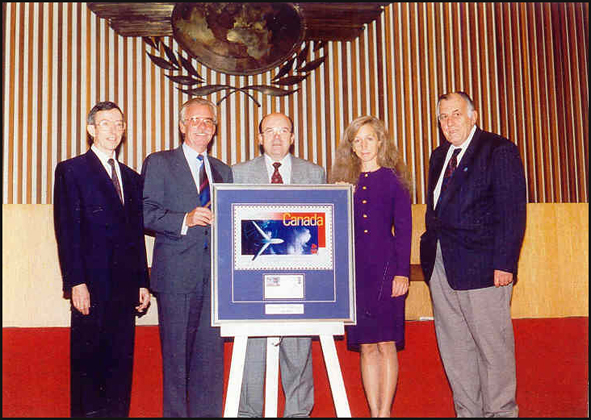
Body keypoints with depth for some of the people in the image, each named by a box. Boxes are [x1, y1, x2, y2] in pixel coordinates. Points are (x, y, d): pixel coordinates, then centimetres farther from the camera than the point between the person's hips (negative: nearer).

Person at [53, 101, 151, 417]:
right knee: (88, 361, 1)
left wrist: (142, 282, 11)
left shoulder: (131, 177, 18)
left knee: (121, 361, 8)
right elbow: (67, 230, -7)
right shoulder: (71, 170, 1)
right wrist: (76, 282, -14)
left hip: (124, 285, 5)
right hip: (92, 283, -5)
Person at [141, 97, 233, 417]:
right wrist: (185, 220, -17)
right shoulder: (159, 163, 5)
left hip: (215, 272, 4)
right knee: (176, 352, 2)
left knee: (211, 353, 5)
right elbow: (146, 213, -5)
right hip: (177, 273, -3)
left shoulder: (223, 171, 18)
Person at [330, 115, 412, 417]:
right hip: (354, 270, 3)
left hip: (385, 268, -3)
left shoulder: (393, 179, 2)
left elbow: (404, 229, -2)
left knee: (386, 343, -1)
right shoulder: (344, 180, 11)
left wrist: (402, 272, -8)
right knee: (366, 345, 6)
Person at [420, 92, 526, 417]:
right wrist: (430, 251, 7)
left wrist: (504, 264, -16)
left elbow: (512, 212, -10)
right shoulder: (439, 156, 17)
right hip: (441, 267, 7)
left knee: (493, 346, 2)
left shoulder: (499, 151, -4)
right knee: (454, 348, 11)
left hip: (482, 266, -7)